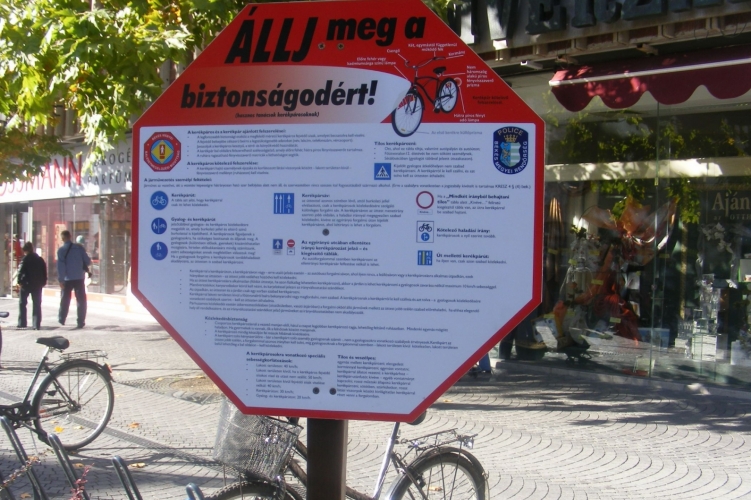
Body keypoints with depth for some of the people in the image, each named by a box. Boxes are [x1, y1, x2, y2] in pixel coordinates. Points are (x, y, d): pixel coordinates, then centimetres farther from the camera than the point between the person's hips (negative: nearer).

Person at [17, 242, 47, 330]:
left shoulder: (25, 259, -9)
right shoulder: (40, 260, 7)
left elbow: (21, 271, -15)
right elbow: (44, 272, 8)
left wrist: (19, 281, -8)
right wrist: (43, 282, 11)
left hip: (26, 284, -4)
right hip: (37, 285, 4)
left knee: (22, 303, 10)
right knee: (37, 305, 5)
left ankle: (22, 323, 6)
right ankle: (36, 324, 0)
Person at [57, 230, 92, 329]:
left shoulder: (61, 250, -7)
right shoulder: (79, 248, -1)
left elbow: (60, 266, -12)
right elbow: (88, 261, 1)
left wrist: (61, 280, -11)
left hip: (67, 279, 0)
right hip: (79, 278, 0)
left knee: (65, 299, 17)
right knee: (81, 300, 4)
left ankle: (61, 319, 28)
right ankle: (80, 322, -1)